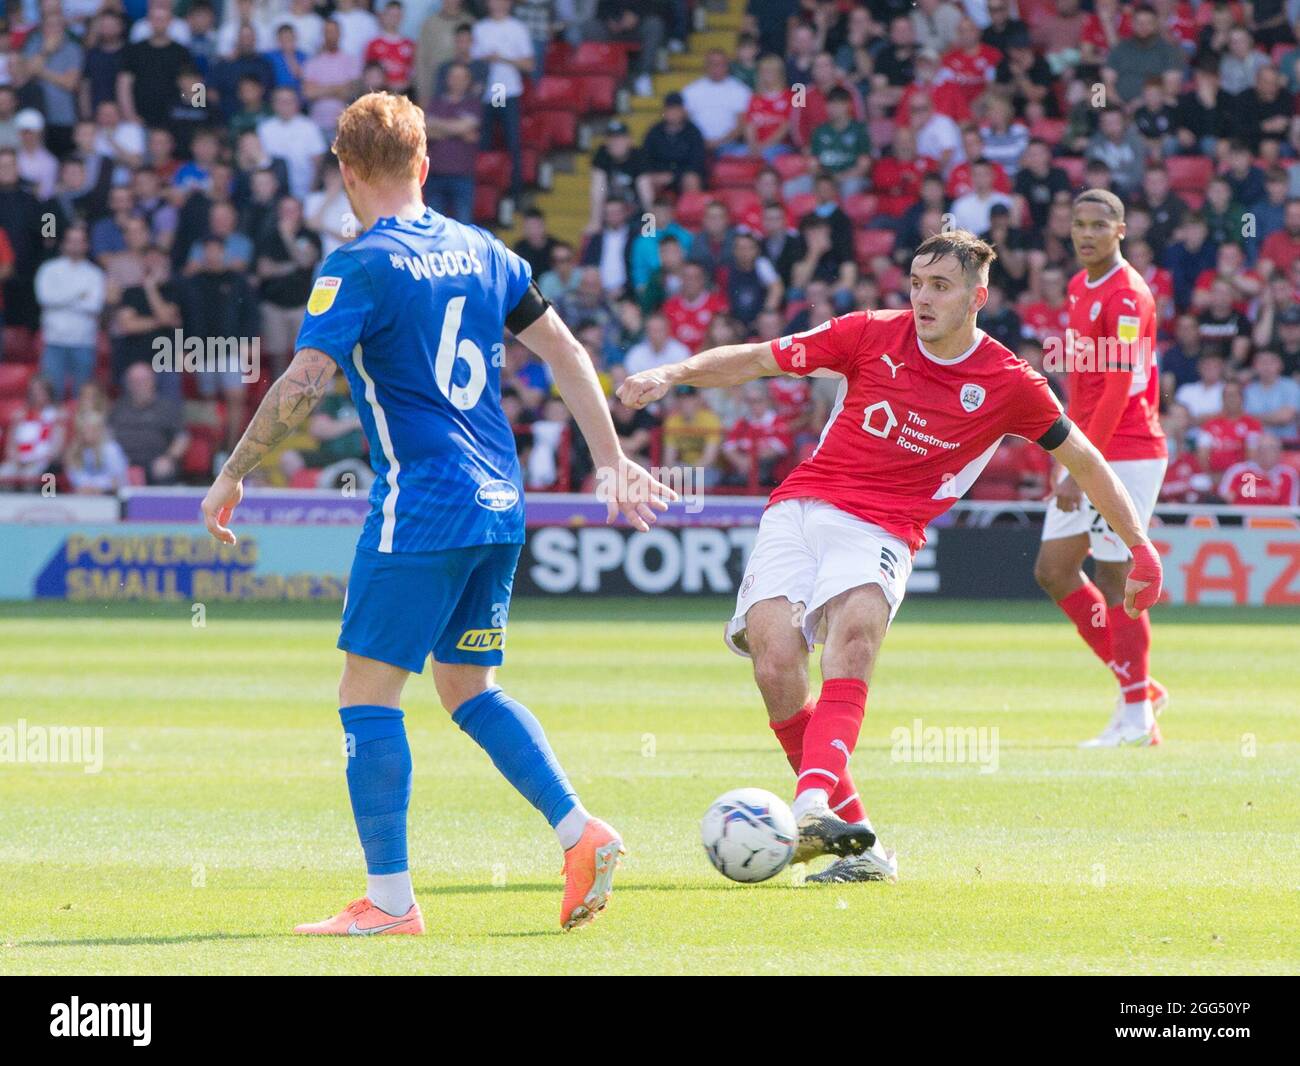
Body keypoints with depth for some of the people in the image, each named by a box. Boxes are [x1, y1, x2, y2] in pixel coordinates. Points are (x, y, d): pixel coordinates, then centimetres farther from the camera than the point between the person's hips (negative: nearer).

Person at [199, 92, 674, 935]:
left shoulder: (362, 267, -9)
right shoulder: (479, 251, 12)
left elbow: (305, 382, -17)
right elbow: (564, 351, 14)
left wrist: (233, 475, -8)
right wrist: (612, 461, 20)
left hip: (420, 508, -7)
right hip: (499, 506, 7)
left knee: (368, 691, -1)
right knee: (469, 687, 18)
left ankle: (389, 898, -4)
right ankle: (581, 832, 4)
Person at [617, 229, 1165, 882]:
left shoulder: (1009, 384, 5)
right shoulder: (872, 336, 6)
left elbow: (1084, 461, 17)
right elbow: (759, 359, 12)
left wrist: (1140, 547, 18)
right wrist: (671, 375, -2)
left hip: (881, 528, -2)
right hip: (797, 509, 2)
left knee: (856, 626, -36)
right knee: (774, 662, -22)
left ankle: (814, 802, -54)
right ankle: (854, 832, -11)